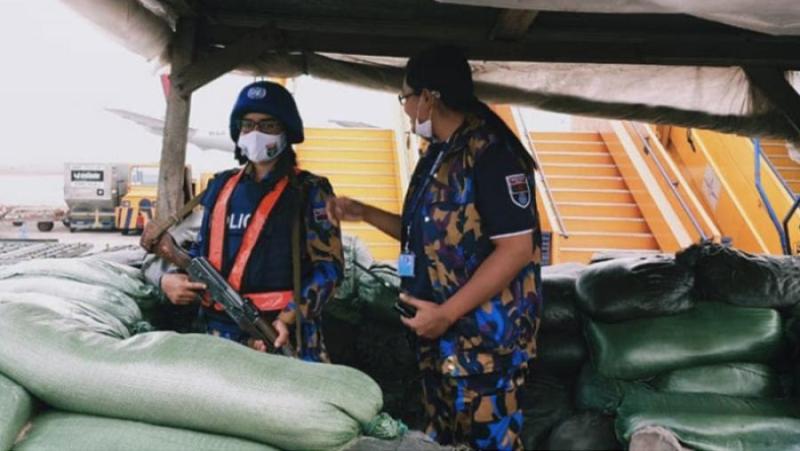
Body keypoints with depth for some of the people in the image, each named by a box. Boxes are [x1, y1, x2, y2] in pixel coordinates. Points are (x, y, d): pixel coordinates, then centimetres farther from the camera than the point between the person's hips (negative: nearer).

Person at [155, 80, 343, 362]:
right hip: (219, 334, 5)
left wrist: (288, 319, -20)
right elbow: (203, 251, 21)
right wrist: (170, 279, 1)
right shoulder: (221, 187, 12)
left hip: (283, 337, -4)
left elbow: (328, 266, -8)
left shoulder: (309, 191, -2)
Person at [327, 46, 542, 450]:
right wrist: (364, 213, 15)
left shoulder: (491, 153, -17)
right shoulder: (439, 155, 14)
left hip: (483, 336, -10)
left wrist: (446, 313, -21)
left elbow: (516, 248, -22)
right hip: (441, 334, 10)